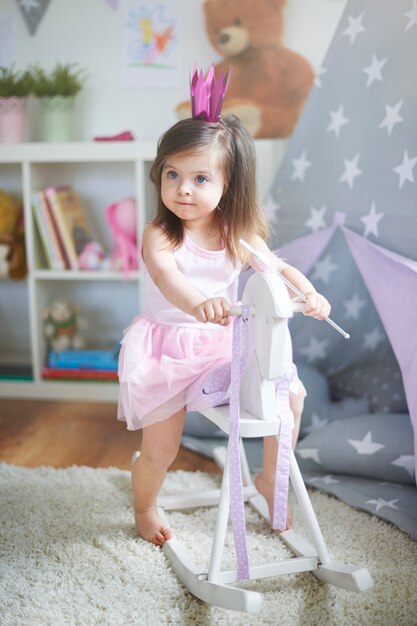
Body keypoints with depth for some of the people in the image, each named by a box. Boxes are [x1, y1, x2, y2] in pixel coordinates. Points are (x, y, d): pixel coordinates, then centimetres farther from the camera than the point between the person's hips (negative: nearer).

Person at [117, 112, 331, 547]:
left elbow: (278, 269, -5)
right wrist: (198, 304, -60)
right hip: (168, 348, -4)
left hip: (226, 343, 5)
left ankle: (270, 478, 25)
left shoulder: (239, 235, -4)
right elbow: (165, 276, -38)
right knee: (159, 450, 1)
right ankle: (144, 511, 35)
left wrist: (308, 294, -27)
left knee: (291, 393, 0)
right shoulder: (159, 235, -19)